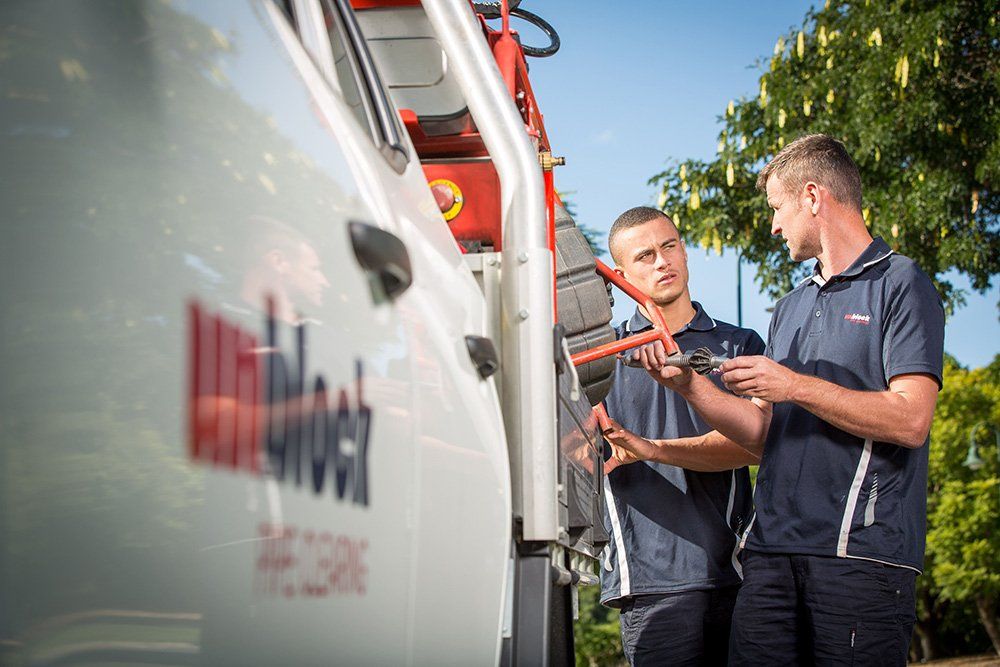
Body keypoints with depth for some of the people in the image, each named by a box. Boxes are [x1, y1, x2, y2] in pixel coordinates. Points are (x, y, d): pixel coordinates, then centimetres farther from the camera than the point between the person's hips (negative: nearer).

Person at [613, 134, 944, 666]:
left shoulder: (901, 285, 1)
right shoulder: (791, 307, 24)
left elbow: (910, 420, -11)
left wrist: (794, 386, -13)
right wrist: (688, 385, 9)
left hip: (862, 553, -6)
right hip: (772, 548, 6)